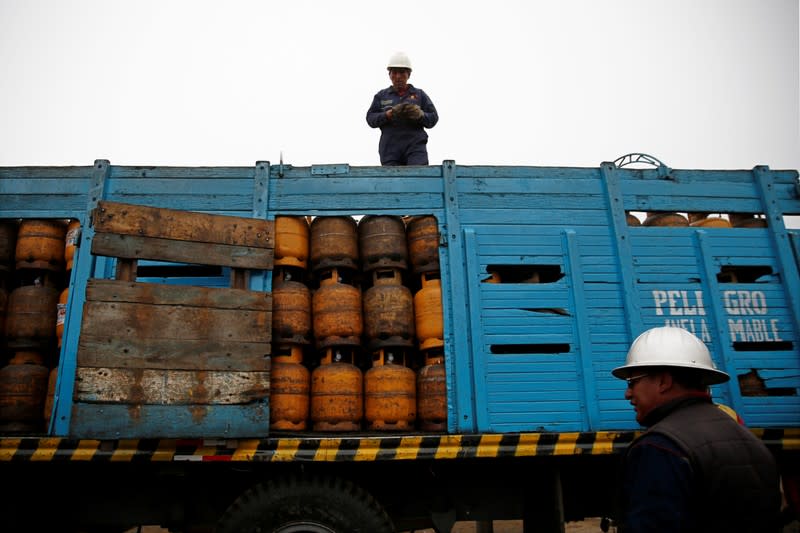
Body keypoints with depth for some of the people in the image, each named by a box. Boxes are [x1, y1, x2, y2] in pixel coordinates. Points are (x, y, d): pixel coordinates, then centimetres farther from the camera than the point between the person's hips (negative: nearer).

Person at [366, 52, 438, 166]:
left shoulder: (419, 94, 17)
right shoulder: (381, 96, 18)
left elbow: (433, 118, 12)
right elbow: (371, 119, 7)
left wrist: (420, 114, -12)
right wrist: (389, 114, -12)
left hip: (416, 147, -1)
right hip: (390, 149, 1)